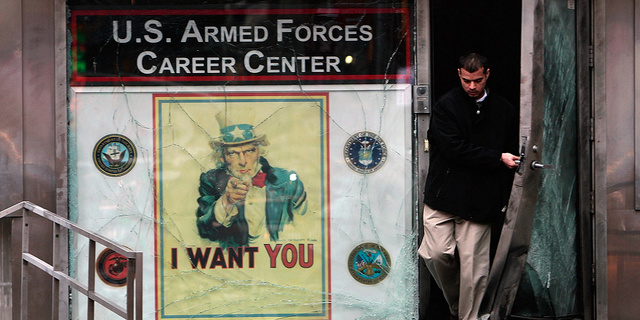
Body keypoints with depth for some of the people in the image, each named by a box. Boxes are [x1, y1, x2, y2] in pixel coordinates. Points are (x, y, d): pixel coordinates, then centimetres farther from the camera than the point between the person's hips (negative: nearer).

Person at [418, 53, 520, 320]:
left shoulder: (504, 110, 10)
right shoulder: (446, 106, 0)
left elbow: (513, 155, 15)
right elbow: (455, 148, -10)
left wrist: (506, 199, 7)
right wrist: (498, 159, -10)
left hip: (480, 202, 1)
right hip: (443, 195, -1)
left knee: (473, 264, -5)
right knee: (437, 254, -6)